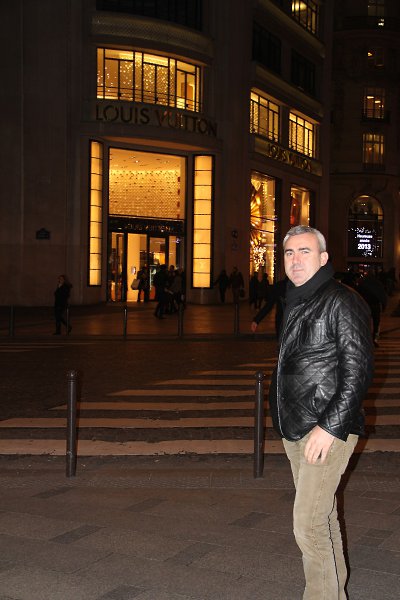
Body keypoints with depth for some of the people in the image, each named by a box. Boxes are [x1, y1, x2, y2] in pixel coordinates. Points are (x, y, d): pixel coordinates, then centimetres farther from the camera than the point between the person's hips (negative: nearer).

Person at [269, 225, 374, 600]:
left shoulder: (342, 302, -12)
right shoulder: (294, 302, 14)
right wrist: (284, 420, 16)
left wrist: (330, 427, -20)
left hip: (327, 431, -9)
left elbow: (358, 370, -17)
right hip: (294, 429, 9)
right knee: (322, 518, 17)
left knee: (309, 525, -10)